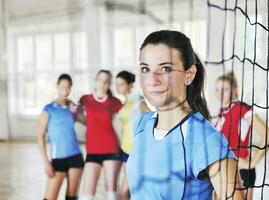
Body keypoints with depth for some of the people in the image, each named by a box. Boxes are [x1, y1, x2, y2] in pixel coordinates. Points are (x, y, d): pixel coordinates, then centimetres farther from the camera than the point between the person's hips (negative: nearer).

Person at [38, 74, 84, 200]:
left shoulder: (72, 107, 7)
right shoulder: (49, 109, -3)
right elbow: (41, 136, -4)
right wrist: (46, 161, -10)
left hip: (75, 157, 3)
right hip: (58, 158, -3)